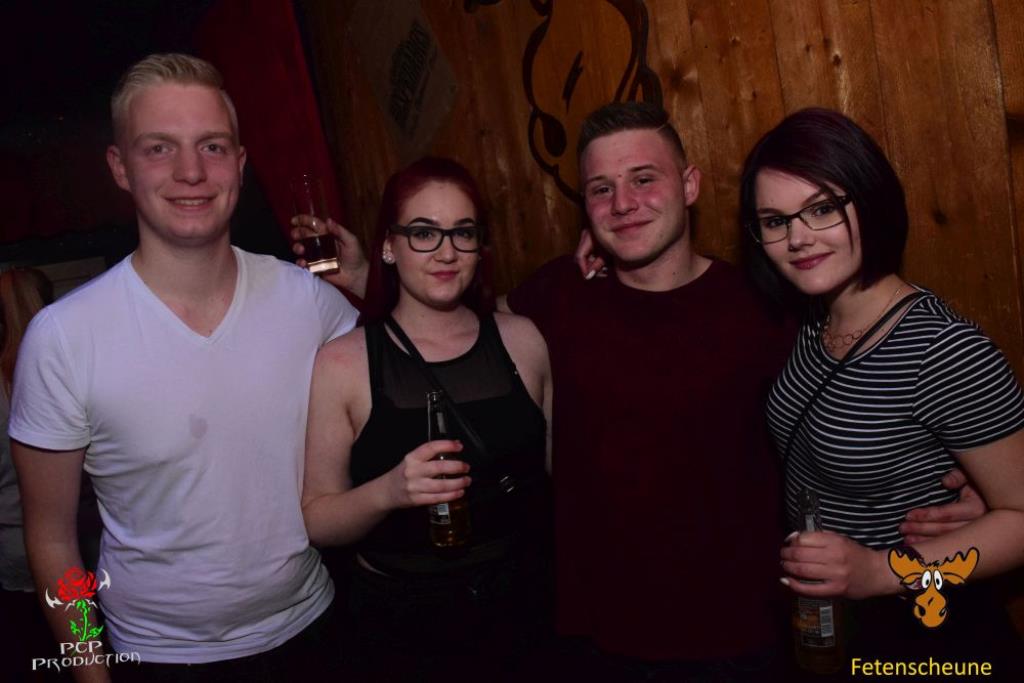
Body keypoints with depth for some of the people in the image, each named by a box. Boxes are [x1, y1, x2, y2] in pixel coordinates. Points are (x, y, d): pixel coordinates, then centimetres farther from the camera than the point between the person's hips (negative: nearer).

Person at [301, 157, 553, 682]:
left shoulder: (523, 341, -3)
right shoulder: (340, 364, -11)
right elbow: (315, 521, -11)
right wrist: (387, 492, -26)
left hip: (519, 613, 2)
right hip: (400, 627, -2)